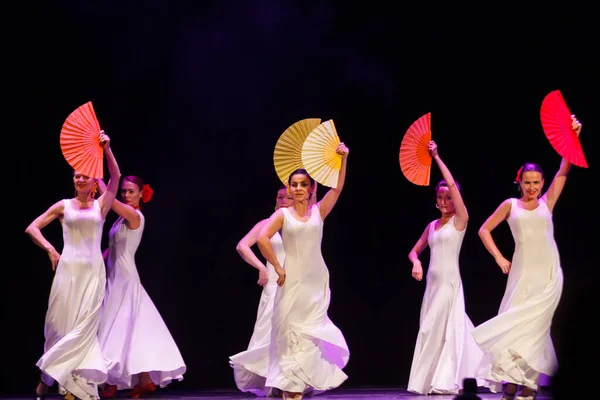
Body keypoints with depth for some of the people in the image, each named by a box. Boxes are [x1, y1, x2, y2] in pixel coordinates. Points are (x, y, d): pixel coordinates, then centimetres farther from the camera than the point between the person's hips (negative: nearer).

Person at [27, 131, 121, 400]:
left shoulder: (100, 205, 8)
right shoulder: (64, 206, 7)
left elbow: (115, 176, -5)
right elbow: (32, 228, 5)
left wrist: (106, 149, -15)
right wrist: (50, 250, -8)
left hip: (93, 271, 0)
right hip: (68, 269, 0)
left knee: (84, 325, -7)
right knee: (61, 322, -1)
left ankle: (50, 375, -2)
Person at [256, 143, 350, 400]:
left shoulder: (318, 211, 7)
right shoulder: (282, 214, 0)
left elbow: (338, 188, -4)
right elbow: (262, 239, -13)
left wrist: (343, 160, -14)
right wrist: (277, 267, -14)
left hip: (316, 280, 2)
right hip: (292, 280, -2)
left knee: (312, 330, 4)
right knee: (291, 330, -1)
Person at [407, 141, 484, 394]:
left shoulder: (460, 220, -4)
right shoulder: (432, 225, 13)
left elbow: (452, 185, -14)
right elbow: (414, 251, 17)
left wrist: (437, 158, -8)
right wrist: (416, 263, -7)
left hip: (450, 282, -7)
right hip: (432, 282, 7)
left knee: (445, 328, -8)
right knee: (431, 330, 6)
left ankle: (446, 382, -5)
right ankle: (434, 381, 12)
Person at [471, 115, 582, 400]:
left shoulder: (547, 202, 10)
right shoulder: (510, 205, 9)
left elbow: (564, 170, 3)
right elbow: (484, 230, 11)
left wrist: (573, 136, -6)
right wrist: (499, 259, 2)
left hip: (548, 275, 0)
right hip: (522, 273, 0)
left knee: (531, 324, -6)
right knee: (515, 322, -4)